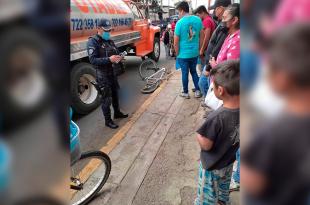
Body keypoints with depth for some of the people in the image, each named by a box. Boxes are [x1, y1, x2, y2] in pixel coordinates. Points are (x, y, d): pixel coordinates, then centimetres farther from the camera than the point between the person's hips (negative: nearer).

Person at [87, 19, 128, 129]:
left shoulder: (109, 41, 9)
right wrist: (109, 59, -33)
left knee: (115, 94, 20)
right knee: (106, 98, -1)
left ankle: (117, 113, 39)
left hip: (112, 72, 8)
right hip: (102, 75, -7)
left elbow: (116, 52, 16)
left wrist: (118, 57, -10)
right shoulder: (92, 42, -14)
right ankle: (108, 120, 13)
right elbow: (93, 60, -23)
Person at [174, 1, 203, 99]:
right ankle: (198, 91, 23)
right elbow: (201, 36, 6)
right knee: (194, 71, 20)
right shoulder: (198, 20, -1)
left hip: (183, 54, -4)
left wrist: (177, 54, 0)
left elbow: (176, 43, -13)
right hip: (194, 53, 5)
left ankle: (185, 93, 22)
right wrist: (199, 49, 16)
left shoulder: (180, 23, -15)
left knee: (185, 73, 9)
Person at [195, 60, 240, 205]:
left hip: (211, 166, -6)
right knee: (224, 187, 35)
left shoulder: (216, 118, -39)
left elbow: (206, 145, -26)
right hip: (229, 161, 6)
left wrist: (199, 134, -9)